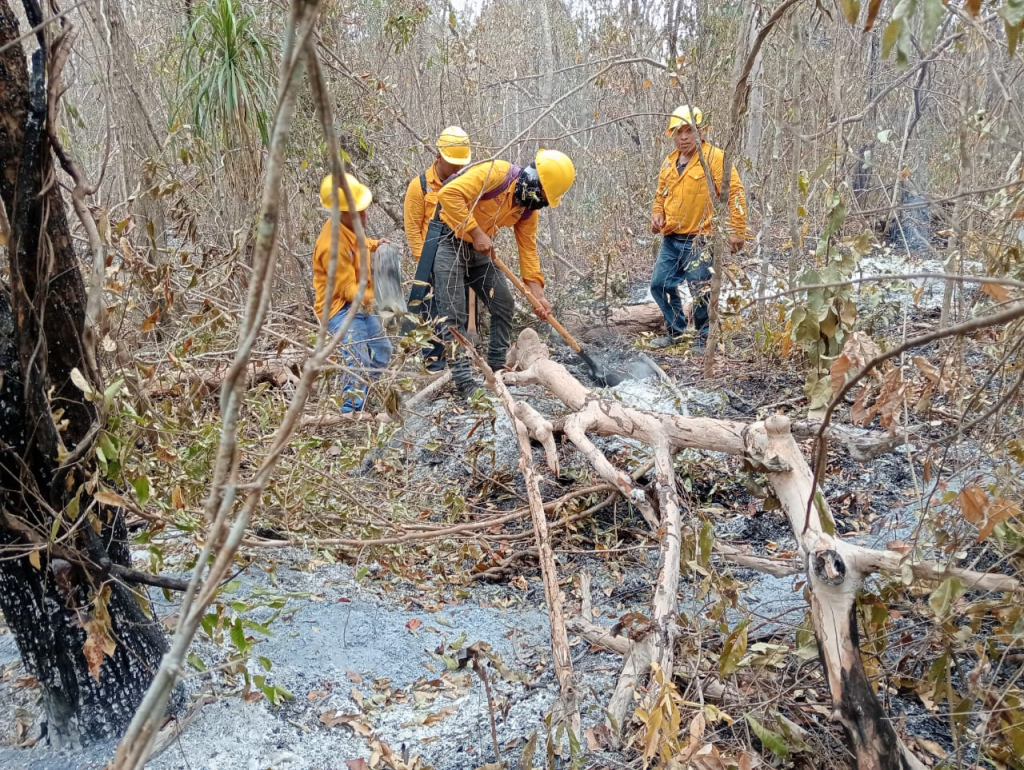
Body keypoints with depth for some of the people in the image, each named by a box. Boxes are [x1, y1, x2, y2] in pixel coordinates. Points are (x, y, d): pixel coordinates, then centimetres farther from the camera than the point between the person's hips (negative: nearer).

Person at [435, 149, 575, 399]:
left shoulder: (528, 206, -1)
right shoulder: (496, 173, -25)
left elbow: (528, 249, 1)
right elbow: (448, 194, -32)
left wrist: (538, 294, -8)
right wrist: (476, 233, -30)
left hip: (479, 251, 8)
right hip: (450, 244, -8)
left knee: (504, 305, 8)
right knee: (454, 316, -11)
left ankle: (497, 367, 19)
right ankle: (464, 381, -8)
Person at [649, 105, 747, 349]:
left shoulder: (715, 157, -9)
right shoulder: (669, 162, 13)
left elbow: (735, 193, -12)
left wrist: (737, 231, -17)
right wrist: (657, 215, 4)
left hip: (699, 240, -7)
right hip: (671, 239, 7)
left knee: (700, 291, -6)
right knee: (660, 284, 9)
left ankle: (705, 337, 14)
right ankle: (675, 331, 26)